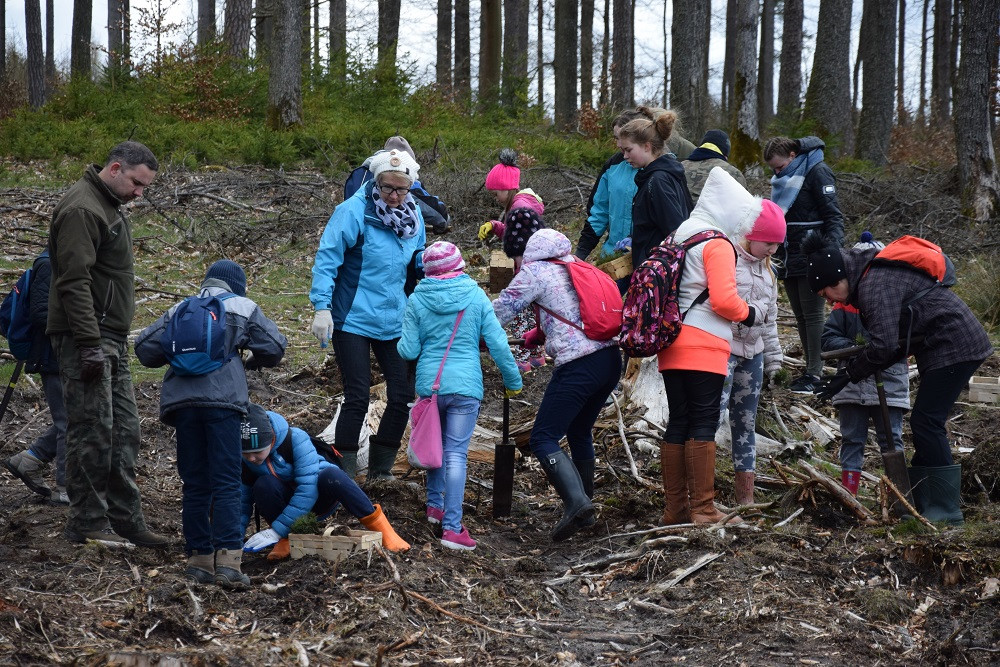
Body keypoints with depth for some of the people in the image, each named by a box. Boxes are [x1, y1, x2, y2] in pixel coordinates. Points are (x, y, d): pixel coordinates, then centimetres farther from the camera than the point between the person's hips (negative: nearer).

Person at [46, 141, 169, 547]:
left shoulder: (109, 206, 18)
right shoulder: (82, 209, -14)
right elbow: (74, 281, -21)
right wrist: (90, 342, -24)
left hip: (110, 340, 10)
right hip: (86, 339, -10)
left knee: (124, 432, 10)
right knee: (93, 432, -7)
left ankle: (125, 521, 14)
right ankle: (87, 524, -1)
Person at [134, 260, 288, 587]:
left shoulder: (179, 310, 22)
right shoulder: (243, 307, 14)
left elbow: (145, 348, 14)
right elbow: (274, 347, 9)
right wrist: (253, 360, 29)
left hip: (181, 399, 3)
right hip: (222, 399, -3)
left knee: (194, 484, 9)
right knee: (226, 483, -5)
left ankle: (199, 558, 8)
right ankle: (227, 560, -14)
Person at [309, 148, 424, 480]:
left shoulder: (413, 215, 6)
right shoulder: (354, 211, -14)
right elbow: (327, 259, -17)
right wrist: (322, 308, -24)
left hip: (393, 321, 6)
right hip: (353, 319, -6)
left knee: (402, 396, 6)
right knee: (357, 399, -6)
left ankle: (380, 469, 23)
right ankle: (343, 475, 6)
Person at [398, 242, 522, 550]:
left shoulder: (416, 300, 0)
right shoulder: (476, 297, -1)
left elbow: (408, 350, -1)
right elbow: (497, 343, -3)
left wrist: (403, 341, 22)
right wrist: (513, 380, 8)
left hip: (428, 384, 2)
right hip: (465, 386, -2)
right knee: (456, 453, -4)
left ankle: (435, 505, 31)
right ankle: (451, 527, -9)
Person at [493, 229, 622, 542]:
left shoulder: (536, 272, -1)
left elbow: (502, 309, 1)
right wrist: (540, 334, 42)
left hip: (579, 366, -8)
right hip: (611, 359, 8)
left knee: (543, 439, -5)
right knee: (580, 433, 23)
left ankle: (576, 501, -24)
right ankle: (585, 512, 28)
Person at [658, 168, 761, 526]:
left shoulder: (678, 238, 18)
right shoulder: (718, 244, -8)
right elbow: (723, 299, -16)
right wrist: (749, 314, 0)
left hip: (671, 346, 8)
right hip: (704, 347, -8)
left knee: (678, 422, 9)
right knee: (704, 422, -5)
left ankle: (675, 509, 11)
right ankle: (702, 509, -5)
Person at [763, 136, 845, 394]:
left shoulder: (817, 172, -9)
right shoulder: (783, 178, 16)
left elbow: (833, 216, -13)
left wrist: (832, 251, -24)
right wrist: (774, 251, 21)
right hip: (788, 257, 8)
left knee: (813, 313, -7)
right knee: (800, 315, 9)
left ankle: (815, 373, -6)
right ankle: (810, 369, 14)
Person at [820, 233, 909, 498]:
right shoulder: (845, 301, 6)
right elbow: (828, 337, 2)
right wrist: (851, 348, -16)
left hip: (889, 382, -2)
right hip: (852, 384, 2)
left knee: (892, 440, 1)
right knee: (851, 441, 7)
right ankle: (848, 494, 12)